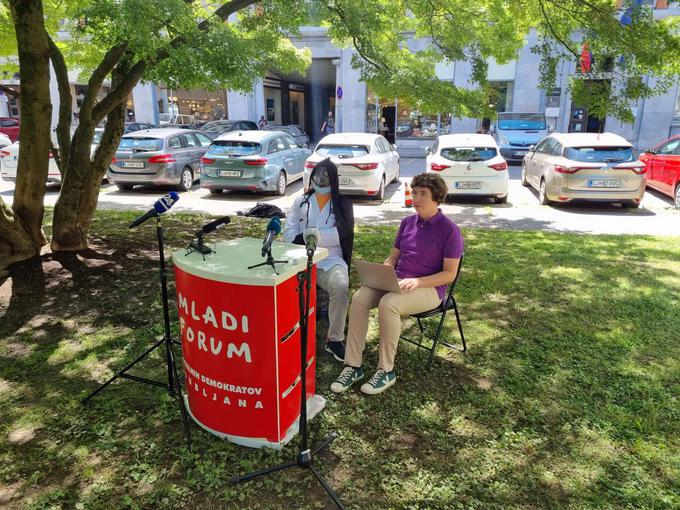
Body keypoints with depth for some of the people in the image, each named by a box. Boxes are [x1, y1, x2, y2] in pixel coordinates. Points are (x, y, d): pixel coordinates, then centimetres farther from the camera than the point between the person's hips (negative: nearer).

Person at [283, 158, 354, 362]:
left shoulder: (343, 204, 11)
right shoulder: (301, 202, 16)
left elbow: (340, 234, -6)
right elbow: (288, 233, 5)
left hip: (330, 260, -1)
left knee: (340, 287, -33)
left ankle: (335, 339, -14)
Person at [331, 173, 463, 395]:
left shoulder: (449, 230, -5)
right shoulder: (407, 222, 13)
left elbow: (450, 274, -8)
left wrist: (416, 282, -20)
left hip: (429, 288, -5)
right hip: (397, 282, 6)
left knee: (388, 304, -35)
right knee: (359, 298, -23)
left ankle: (386, 371, -20)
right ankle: (353, 366, -18)